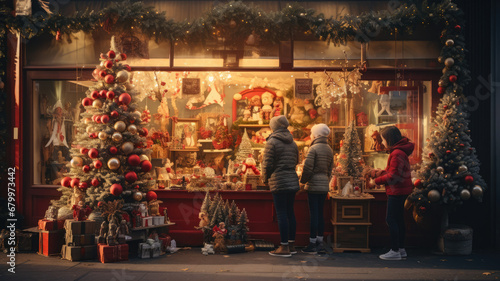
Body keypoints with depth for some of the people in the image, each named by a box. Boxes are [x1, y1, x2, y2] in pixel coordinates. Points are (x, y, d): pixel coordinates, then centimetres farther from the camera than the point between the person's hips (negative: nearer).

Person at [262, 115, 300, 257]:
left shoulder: (272, 142, -8)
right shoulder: (292, 143, 12)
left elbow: (267, 164, -9)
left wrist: (265, 179, 7)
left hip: (279, 182, -7)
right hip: (292, 180, 7)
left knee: (281, 214, -5)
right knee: (290, 212, 12)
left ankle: (284, 248, -4)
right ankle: (291, 244, 18)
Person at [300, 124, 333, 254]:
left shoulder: (314, 148, -11)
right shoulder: (329, 150, 12)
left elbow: (307, 168, -15)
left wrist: (302, 181, -1)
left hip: (314, 185, -7)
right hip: (324, 186, 7)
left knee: (314, 214, -4)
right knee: (320, 213, 12)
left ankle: (312, 244, 0)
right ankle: (320, 243, 15)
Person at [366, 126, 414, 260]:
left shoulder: (397, 153, -20)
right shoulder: (400, 151, 13)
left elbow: (393, 176, -21)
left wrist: (377, 180, -11)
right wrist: (379, 172, 10)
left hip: (397, 190, -10)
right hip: (401, 190, 10)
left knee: (391, 219, -5)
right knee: (398, 219, 14)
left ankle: (395, 251, -1)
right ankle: (401, 249, 21)